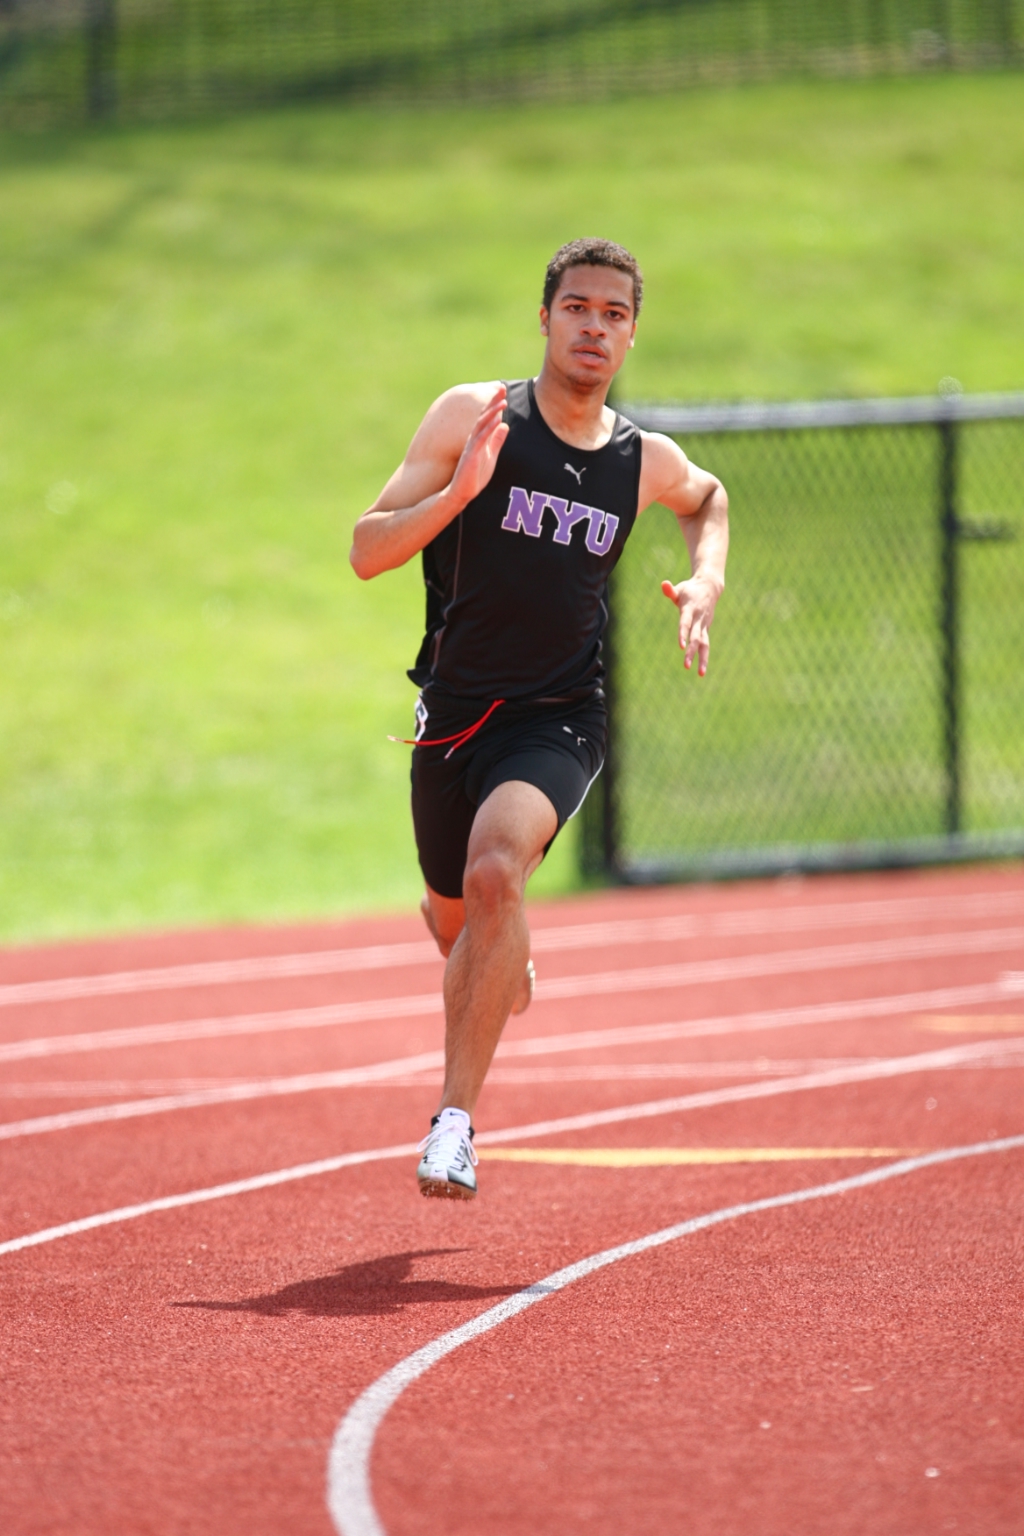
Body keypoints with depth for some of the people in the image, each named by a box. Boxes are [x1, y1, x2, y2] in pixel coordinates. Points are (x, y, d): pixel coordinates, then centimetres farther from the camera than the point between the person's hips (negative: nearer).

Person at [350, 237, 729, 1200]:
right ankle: (507, 960, 58)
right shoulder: (473, 416, -6)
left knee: (495, 871, -30)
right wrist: (460, 490, -25)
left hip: (555, 721, -2)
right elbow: (366, 552, -9)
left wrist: (706, 580, 6)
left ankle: (455, 1119, -26)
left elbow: (707, 498, 26)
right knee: (452, 921, 17)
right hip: (452, 711, 2)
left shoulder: (646, 461, 0)